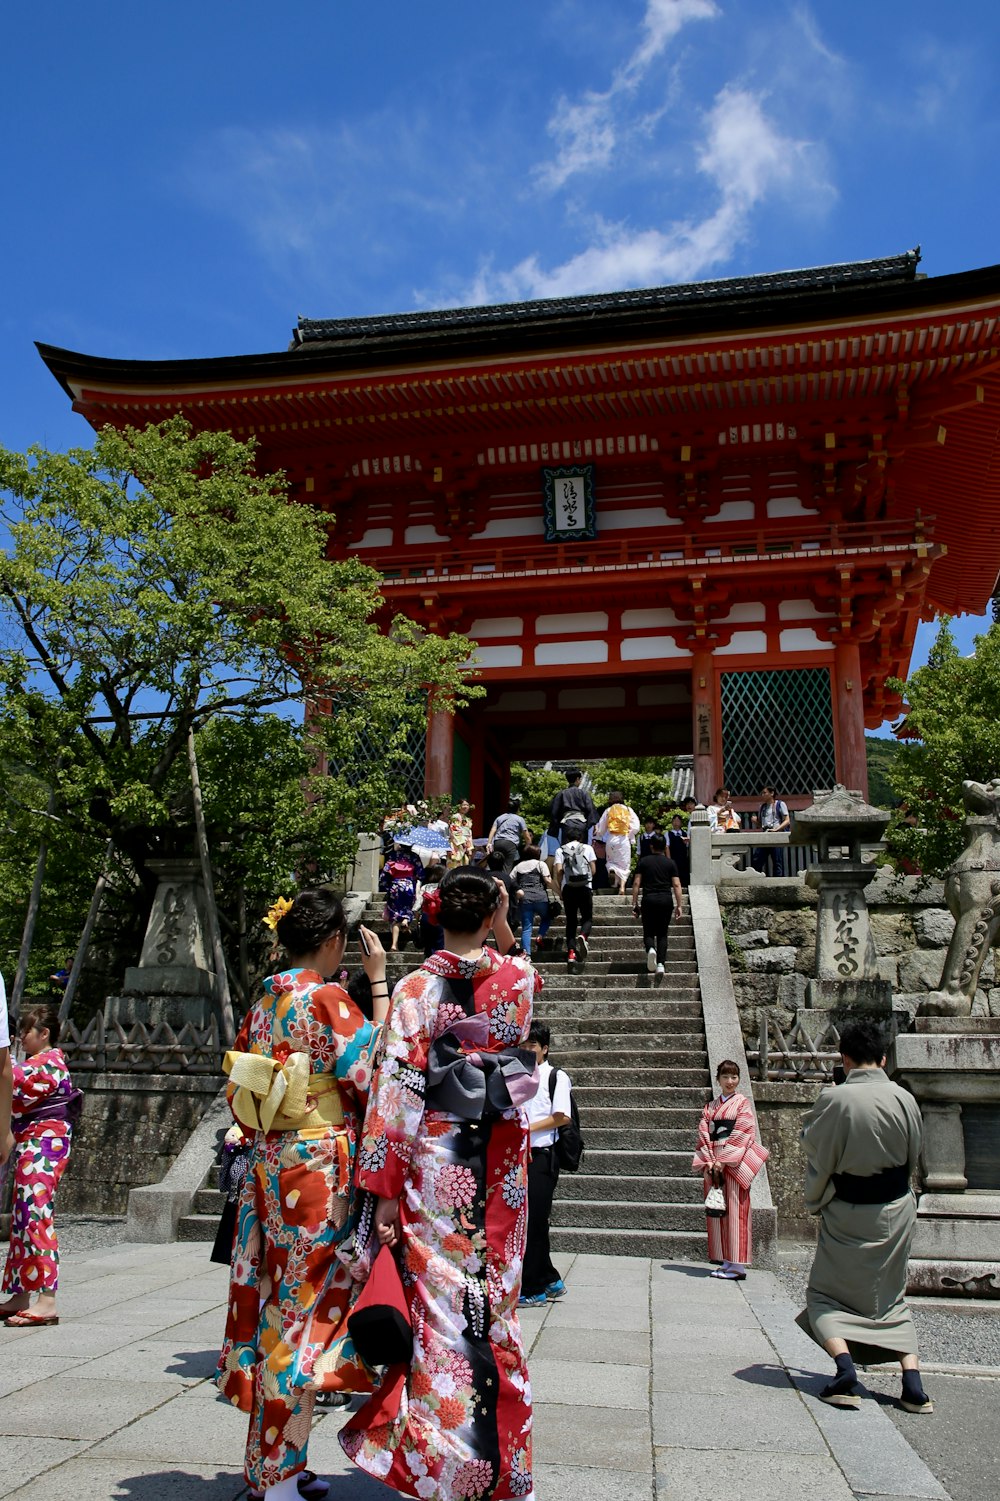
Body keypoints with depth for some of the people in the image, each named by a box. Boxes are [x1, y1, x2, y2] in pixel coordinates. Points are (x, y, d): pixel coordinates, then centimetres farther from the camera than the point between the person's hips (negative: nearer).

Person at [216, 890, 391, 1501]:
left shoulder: (263, 1002, 9)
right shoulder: (326, 997, -14)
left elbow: (239, 1093, 15)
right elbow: (376, 1068, -14)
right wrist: (380, 982, -11)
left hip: (268, 1167, 8)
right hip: (320, 1168, -7)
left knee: (278, 1301, 15)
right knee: (305, 1307, 1)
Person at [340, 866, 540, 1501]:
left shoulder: (416, 988, -6)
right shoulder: (520, 977, -1)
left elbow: (398, 1087, -9)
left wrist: (385, 1187, -7)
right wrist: (503, 926, 24)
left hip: (434, 1157, -2)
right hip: (501, 1161, 2)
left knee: (441, 1306, 5)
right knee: (496, 1301, 13)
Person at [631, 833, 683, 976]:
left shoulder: (643, 861, 4)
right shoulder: (670, 863, 6)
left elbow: (636, 883, 1)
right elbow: (676, 885, 1)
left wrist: (635, 904, 5)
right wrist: (679, 905, 4)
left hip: (648, 900, -1)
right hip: (666, 900, 1)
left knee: (648, 932, 8)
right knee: (662, 933, 10)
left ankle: (650, 948, -24)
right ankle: (660, 964, 0)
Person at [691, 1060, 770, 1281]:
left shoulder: (743, 1103, 1)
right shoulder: (711, 1106, 14)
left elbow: (741, 1134, -9)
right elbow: (704, 1132, 6)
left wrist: (723, 1161, -15)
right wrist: (709, 1161, -9)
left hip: (734, 1162, -5)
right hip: (713, 1162, 5)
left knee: (735, 1210, -6)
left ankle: (737, 1266, -3)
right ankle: (725, 1262, 13)